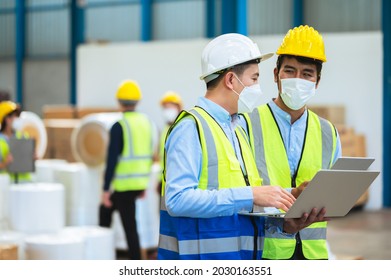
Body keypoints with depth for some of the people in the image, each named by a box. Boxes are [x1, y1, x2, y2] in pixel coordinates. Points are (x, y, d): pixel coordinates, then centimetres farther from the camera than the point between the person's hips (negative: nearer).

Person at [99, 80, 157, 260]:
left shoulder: (119, 126, -13)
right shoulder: (147, 123, 8)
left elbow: (112, 159, -17)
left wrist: (106, 189, -13)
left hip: (124, 184, -7)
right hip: (140, 182, 7)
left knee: (129, 227, 2)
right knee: (105, 209, 21)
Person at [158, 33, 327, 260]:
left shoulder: (239, 132, 17)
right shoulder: (191, 128, -10)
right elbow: (177, 199, -23)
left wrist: (283, 225, 0)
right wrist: (250, 195, -24)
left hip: (242, 261, 8)